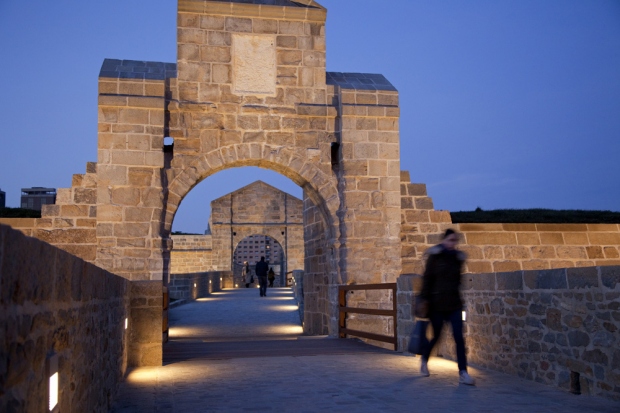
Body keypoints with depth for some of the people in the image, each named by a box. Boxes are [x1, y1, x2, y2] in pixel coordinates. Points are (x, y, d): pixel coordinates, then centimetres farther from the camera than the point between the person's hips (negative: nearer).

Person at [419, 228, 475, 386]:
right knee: (436, 336, 9)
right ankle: (424, 360, 36)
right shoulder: (435, 256, -5)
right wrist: (424, 300, -9)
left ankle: (463, 373, -8)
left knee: (459, 338, -7)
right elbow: (427, 279, -5)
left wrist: (457, 296, 14)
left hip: (454, 304, 3)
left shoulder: (458, 257, 7)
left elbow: (458, 280, 16)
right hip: (437, 304, -3)